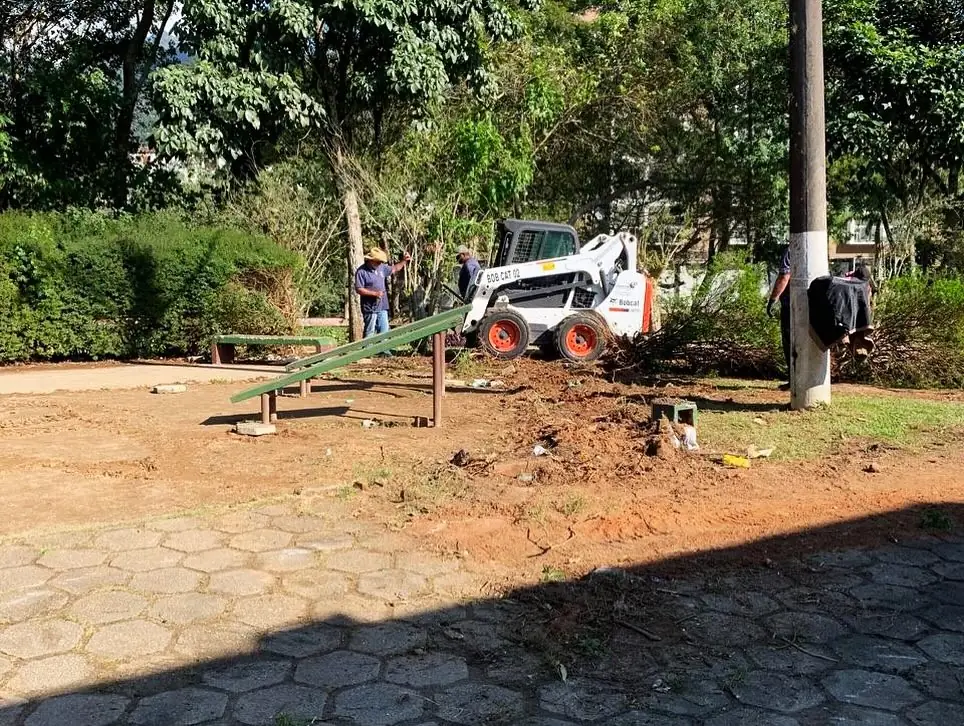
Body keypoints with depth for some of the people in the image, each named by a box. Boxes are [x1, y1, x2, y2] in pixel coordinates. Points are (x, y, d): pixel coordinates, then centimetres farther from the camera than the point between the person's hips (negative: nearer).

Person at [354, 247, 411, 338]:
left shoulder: (381, 267, 8)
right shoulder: (361, 272, -13)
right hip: (370, 308, -7)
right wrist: (375, 293, -21)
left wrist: (403, 261, 10)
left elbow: (394, 269, 25)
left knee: (384, 331, 11)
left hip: (382, 307, 7)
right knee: (370, 333, -1)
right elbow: (359, 289, -16)